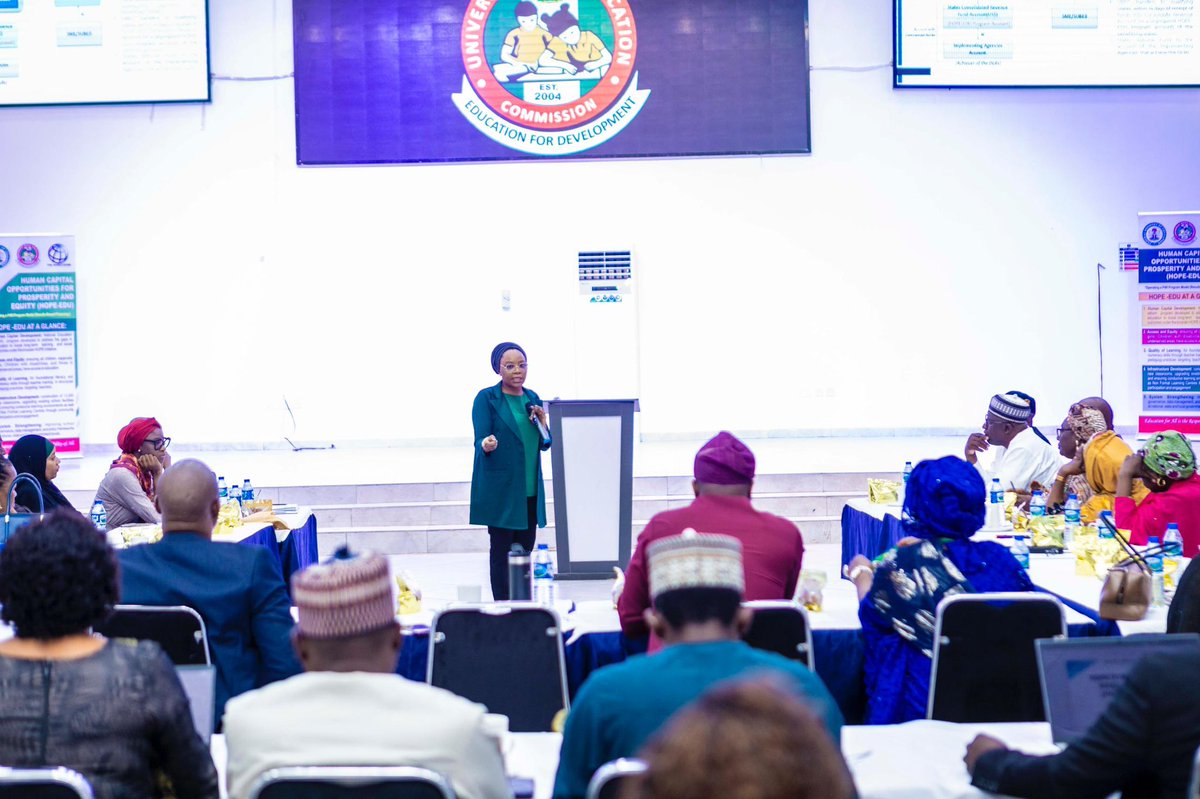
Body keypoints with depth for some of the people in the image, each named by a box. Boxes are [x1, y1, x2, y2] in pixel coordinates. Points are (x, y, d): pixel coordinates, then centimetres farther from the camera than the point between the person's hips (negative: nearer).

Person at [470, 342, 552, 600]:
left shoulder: (532, 398, 13)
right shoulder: (486, 399, -4)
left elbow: (545, 444, 16)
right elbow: (480, 441, -10)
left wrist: (542, 421, -3)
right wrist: (486, 445, -33)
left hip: (530, 490, 6)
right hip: (500, 489, -6)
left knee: (525, 552, 8)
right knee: (502, 552, -3)